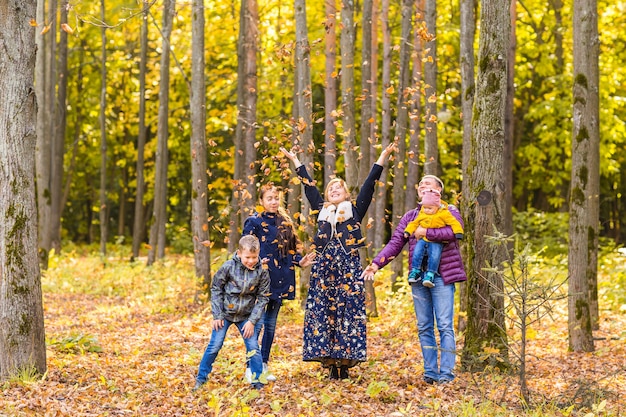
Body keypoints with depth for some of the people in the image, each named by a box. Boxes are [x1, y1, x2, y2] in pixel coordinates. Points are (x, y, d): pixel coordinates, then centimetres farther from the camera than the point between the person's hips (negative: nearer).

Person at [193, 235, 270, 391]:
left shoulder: (262, 271, -12)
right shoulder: (229, 266, -16)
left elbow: (263, 297, -4)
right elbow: (216, 288, -6)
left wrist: (252, 321, -9)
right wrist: (217, 315, -8)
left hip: (246, 316, 1)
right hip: (225, 313, -1)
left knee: (253, 348, -2)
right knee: (214, 346, -1)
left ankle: (258, 383, 11)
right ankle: (201, 379, 14)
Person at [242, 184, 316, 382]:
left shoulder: (285, 222, 13)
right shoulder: (254, 222, -4)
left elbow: (291, 248, 19)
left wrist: (300, 261, 1)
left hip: (280, 280, 6)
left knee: (271, 324, 11)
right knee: (258, 323, -9)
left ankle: (264, 366, 18)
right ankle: (251, 368, -4)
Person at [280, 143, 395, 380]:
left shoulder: (355, 210, 12)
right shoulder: (322, 210, 18)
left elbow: (369, 185, 8)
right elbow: (309, 186, 23)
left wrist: (383, 157, 4)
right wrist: (295, 160, 28)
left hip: (349, 268, -2)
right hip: (324, 267, 2)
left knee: (348, 313, -6)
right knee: (322, 312, -3)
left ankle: (345, 362, -5)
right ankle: (329, 362, 0)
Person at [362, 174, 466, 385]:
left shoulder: (449, 211, 5)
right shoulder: (410, 216, 17)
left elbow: (454, 231, -17)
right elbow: (395, 243, 7)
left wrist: (427, 232, -18)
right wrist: (377, 263, -6)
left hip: (441, 276, -5)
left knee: (445, 326, -7)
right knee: (424, 327, 6)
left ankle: (446, 373, -6)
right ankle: (430, 372, 11)